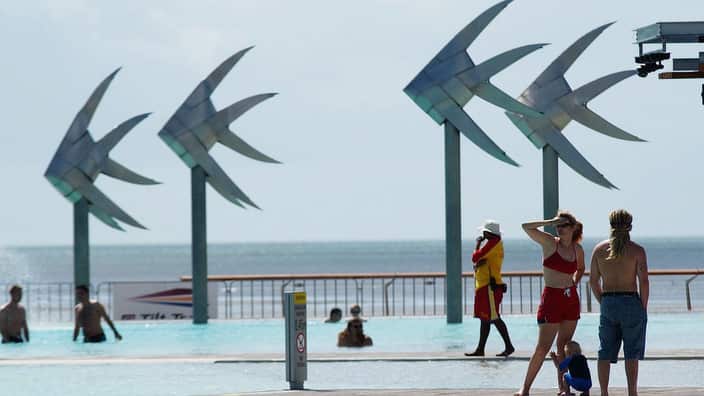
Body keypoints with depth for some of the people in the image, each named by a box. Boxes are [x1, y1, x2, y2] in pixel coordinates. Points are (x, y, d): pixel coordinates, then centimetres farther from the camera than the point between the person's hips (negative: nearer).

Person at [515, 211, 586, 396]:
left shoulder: (578, 249, 7)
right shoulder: (550, 243, -5)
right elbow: (527, 227, -17)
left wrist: (575, 282, 12)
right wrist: (551, 222, -16)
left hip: (571, 299, 4)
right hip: (551, 298, -4)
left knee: (564, 347, 8)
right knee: (543, 347, -7)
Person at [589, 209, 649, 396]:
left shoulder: (599, 249, 3)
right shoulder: (637, 250, -6)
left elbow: (593, 281, 6)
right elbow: (643, 281, -11)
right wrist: (644, 307, -3)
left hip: (608, 303, 3)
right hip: (631, 301, -3)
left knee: (605, 352, 8)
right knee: (632, 353, 4)